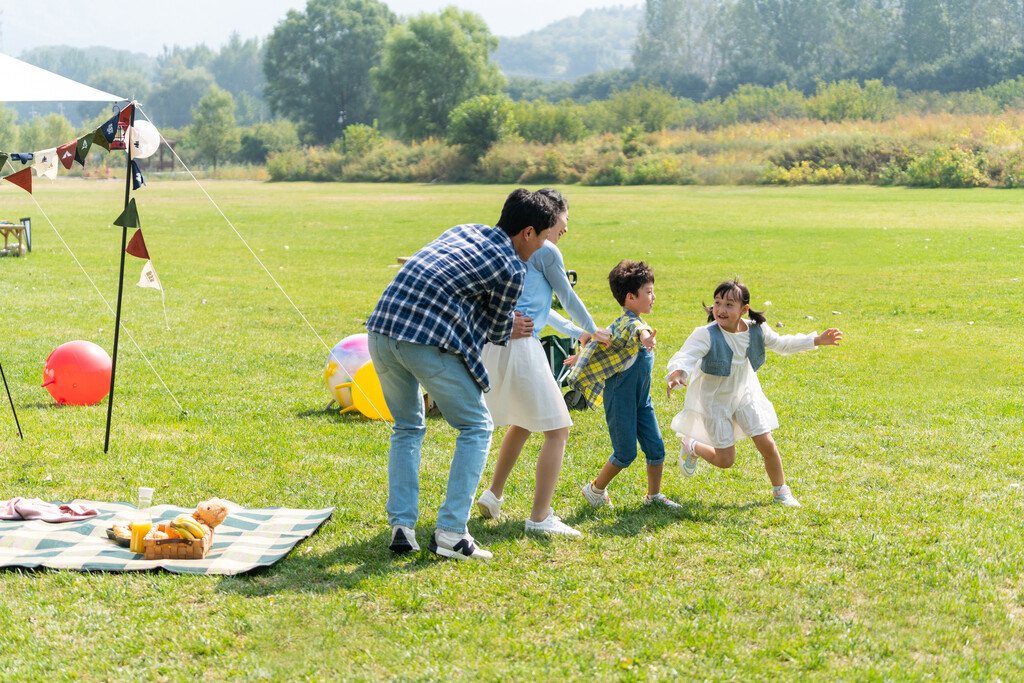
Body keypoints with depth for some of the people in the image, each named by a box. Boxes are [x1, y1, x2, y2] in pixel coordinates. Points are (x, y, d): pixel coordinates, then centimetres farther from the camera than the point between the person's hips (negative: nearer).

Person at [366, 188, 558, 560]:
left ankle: (401, 527, 15)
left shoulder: (463, 230, 23)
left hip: (382, 330, 7)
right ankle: (449, 533, 3)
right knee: (476, 428, 10)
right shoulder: (511, 268, 2)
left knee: (407, 427, 24)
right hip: (429, 342, -7)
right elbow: (497, 333, 12)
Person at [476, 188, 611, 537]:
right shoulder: (546, 251, -4)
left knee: (522, 423, 28)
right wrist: (592, 330, 26)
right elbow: (567, 298, 8)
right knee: (557, 430, -3)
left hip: (494, 345, 9)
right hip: (521, 345, -9)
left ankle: (493, 495, 31)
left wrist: (577, 333, 40)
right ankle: (540, 517, -8)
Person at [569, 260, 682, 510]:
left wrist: (584, 356, 37)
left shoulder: (627, 323, 11)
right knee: (626, 453, -1)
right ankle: (596, 490, 20)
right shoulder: (626, 322, -20)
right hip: (621, 398, -9)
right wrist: (644, 335, -68)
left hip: (641, 398, 9)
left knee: (656, 447, 5)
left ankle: (654, 495, 21)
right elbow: (635, 328, -46)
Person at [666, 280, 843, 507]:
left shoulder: (756, 330, -10)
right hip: (715, 401, -4)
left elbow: (780, 343, 9)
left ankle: (780, 491, 24)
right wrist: (677, 375, -63)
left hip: (744, 395, 4)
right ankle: (690, 446, 33)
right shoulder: (706, 335, -27)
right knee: (725, 460, 1)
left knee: (767, 445, -1)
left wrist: (817, 340, 8)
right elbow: (685, 357, -39)